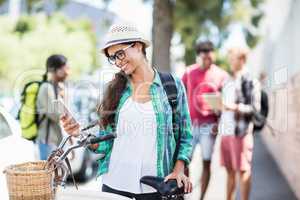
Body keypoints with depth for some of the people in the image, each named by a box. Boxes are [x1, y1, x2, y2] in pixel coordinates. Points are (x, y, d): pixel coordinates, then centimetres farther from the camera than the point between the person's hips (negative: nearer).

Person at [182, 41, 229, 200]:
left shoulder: (221, 75, 1)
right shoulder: (189, 72, 4)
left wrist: (219, 122, -7)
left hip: (209, 125, -1)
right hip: (190, 124, 1)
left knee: (206, 163, 2)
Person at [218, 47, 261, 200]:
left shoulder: (250, 81, -4)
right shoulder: (229, 81, 17)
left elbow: (255, 108, -8)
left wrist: (236, 107, -21)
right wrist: (218, 124, 13)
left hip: (241, 131, -6)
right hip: (226, 130, 7)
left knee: (243, 170, -1)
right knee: (230, 170, 12)